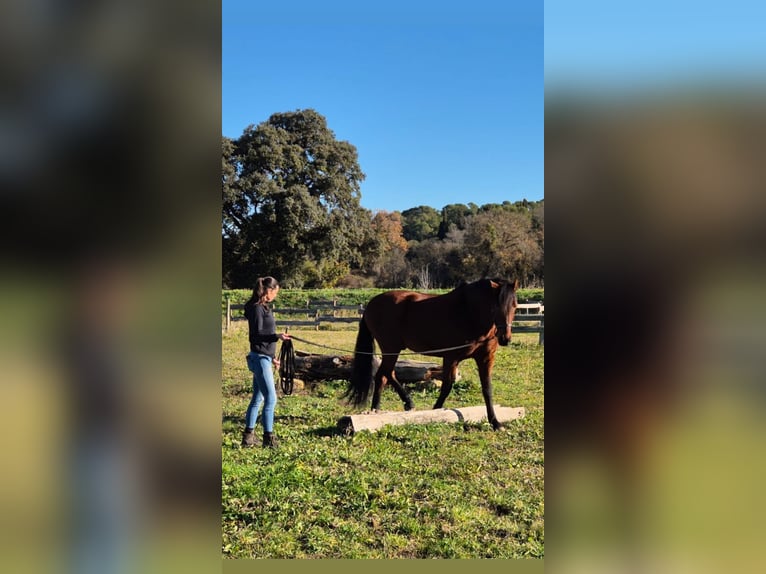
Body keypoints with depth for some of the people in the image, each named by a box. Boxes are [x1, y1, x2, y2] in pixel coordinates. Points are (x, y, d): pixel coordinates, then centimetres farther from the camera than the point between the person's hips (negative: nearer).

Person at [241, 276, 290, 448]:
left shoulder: (263, 307, 14)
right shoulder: (257, 308, -14)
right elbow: (257, 334, -20)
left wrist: (272, 357, 26)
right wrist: (277, 336, -33)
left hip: (263, 357, 10)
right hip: (260, 358, -10)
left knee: (258, 398, 13)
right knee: (271, 398, -6)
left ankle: (248, 436, 21)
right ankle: (268, 437, 1)